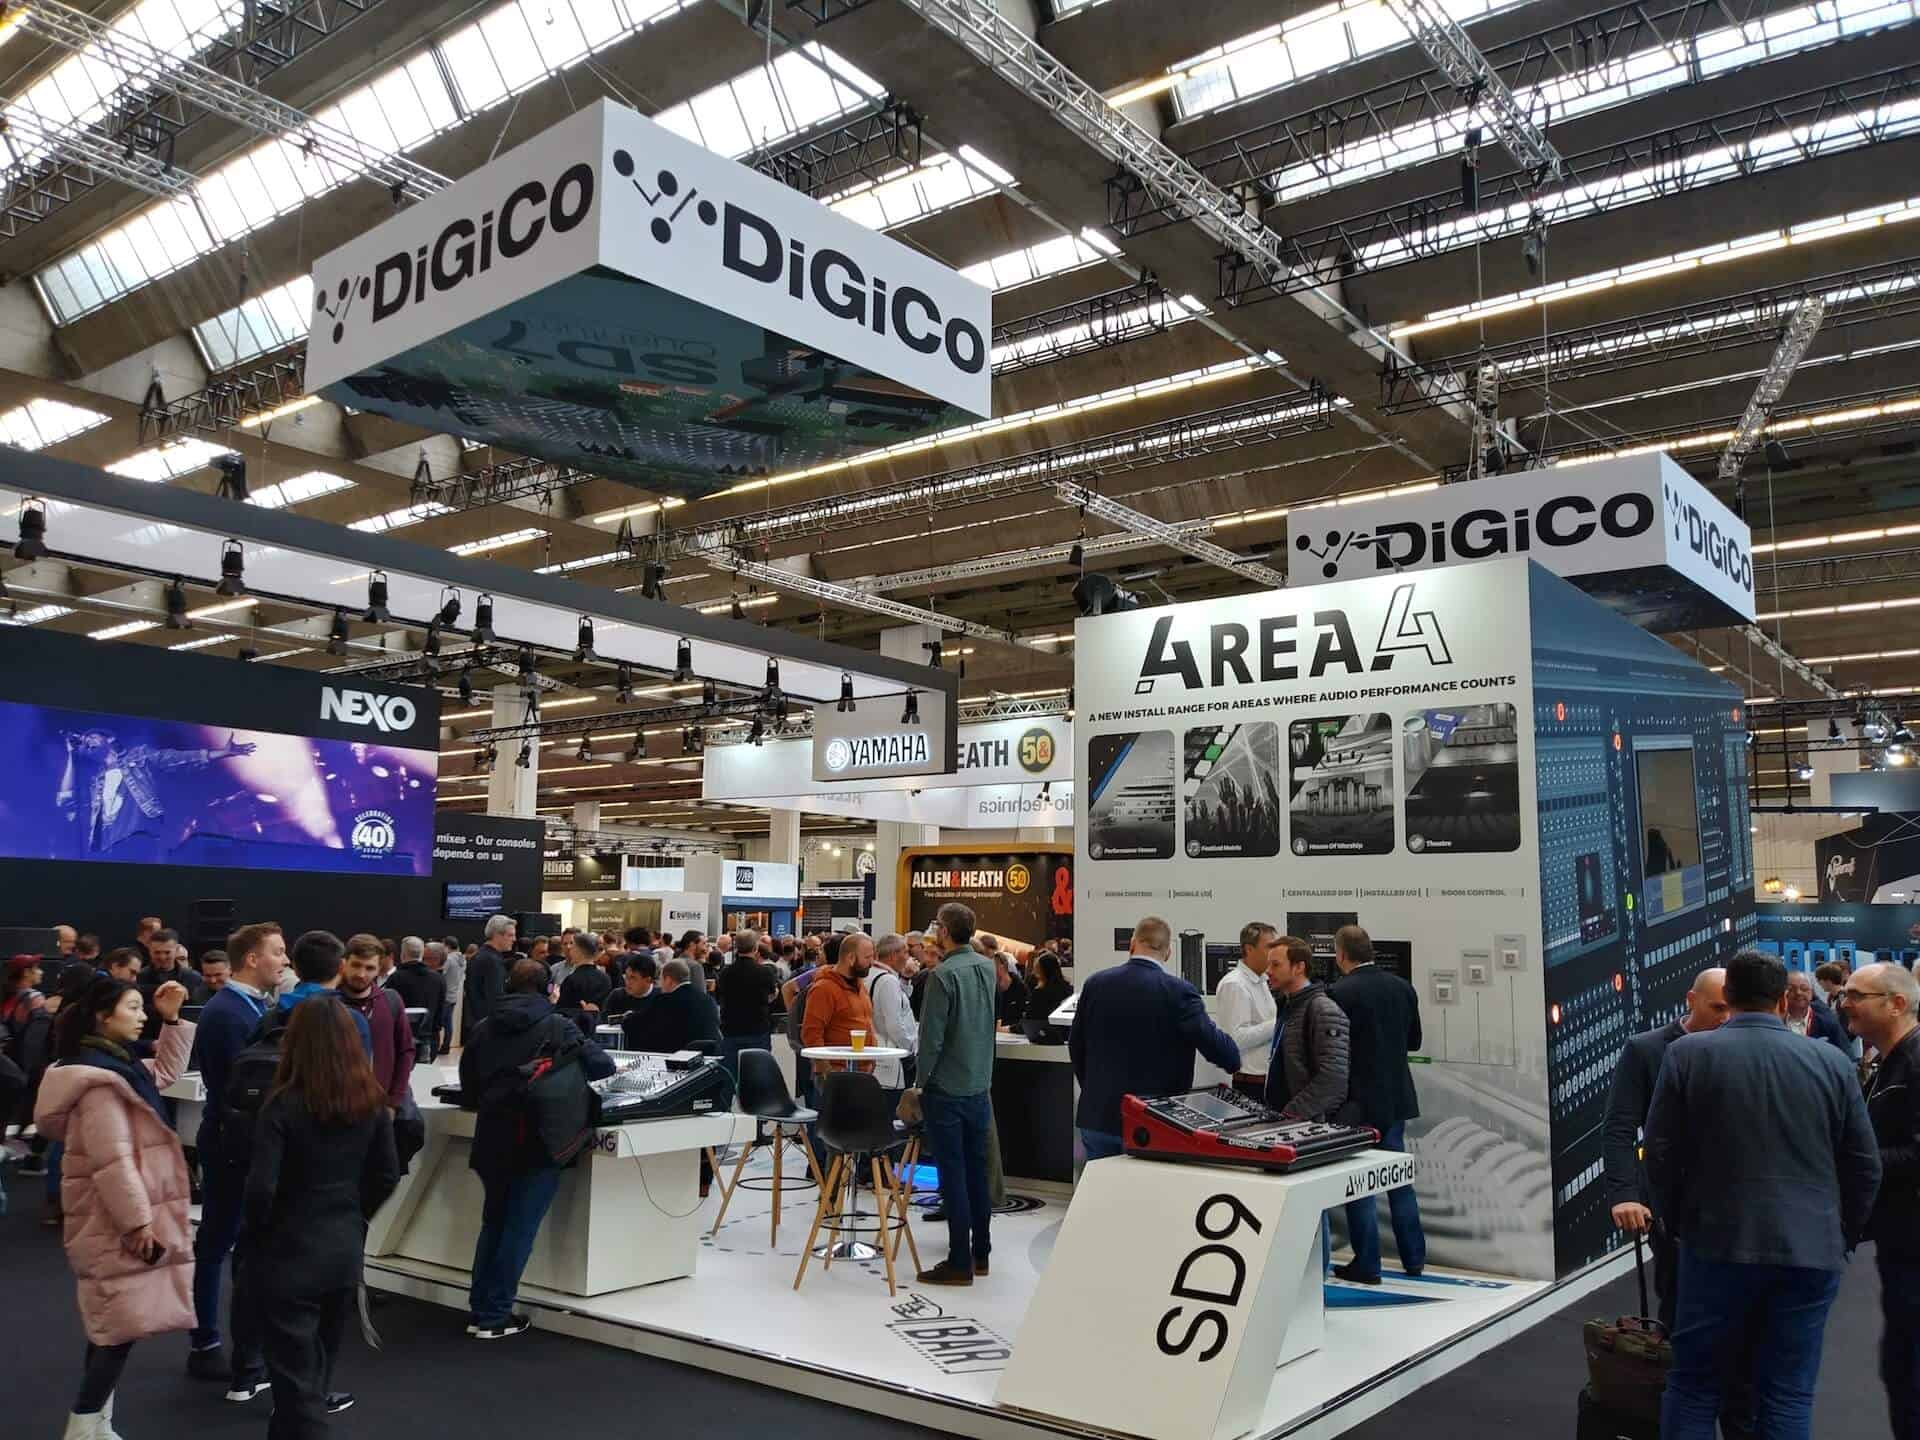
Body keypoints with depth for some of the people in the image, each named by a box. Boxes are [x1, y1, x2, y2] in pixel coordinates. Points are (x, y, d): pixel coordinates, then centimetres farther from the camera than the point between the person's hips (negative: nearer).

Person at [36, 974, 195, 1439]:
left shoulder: (119, 1064, 9)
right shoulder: (101, 1078, -22)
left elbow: (167, 1070, 26)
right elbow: (112, 1159, -24)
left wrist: (171, 1020, 14)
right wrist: (136, 1220, -22)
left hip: (120, 1219, 10)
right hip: (117, 1222, -10)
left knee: (111, 1324, 16)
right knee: (121, 1324, -5)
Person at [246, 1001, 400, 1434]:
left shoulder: (283, 1105, -16)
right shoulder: (371, 1102, -2)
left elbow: (260, 1187, -19)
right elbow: (387, 1176, 4)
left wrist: (260, 1232, 0)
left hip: (292, 1252, -5)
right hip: (346, 1248, 5)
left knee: (294, 1371, 4)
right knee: (321, 1353, 25)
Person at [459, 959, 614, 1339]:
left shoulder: (482, 1029, 6)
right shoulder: (556, 1027, -6)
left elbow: (468, 1093, 11)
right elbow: (601, 1066, -9)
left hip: (493, 1140, 5)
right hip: (538, 1141, -5)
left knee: (493, 1222, 20)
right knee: (519, 1228, 4)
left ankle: (480, 1304, 28)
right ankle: (493, 1315, 8)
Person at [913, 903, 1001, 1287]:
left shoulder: (945, 975, -18)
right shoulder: (987, 967, 5)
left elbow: (931, 1036, -17)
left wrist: (921, 1081, -7)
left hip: (947, 1090, -7)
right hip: (981, 1086, 7)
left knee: (952, 1174, -1)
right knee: (977, 1170, 15)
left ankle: (960, 1262, 4)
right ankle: (981, 1252, 23)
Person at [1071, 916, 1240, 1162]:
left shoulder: (1095, 984, 1)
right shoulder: (1178, 992, -13)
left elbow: (1076, 1045, 11)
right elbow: (1214, 1042, -12)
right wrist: (1233, 1062, 11)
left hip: (1097, 1117, 4)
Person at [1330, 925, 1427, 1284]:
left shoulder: (1340, 993, -18)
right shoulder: (1403, 987, 2)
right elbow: (1414, 1041, 11)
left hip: (1358, 1102, -6)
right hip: (1396, 1097, 6)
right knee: (1399, 1178, 18)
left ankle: (1367, 1265, 10)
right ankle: (1413, 1258, 24)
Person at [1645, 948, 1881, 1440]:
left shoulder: (1687, 1054, -6)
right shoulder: (1832, 1062, 0)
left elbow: (1662, 1154, -4)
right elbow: (1865, 1167, 5)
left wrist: (1677, 1224, 12)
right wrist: (1842, 1238, 18)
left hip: (1719, 1243, -2)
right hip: (1812, 1251, 2)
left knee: (1693, 1384, 10)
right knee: (1789, 1396, 11)